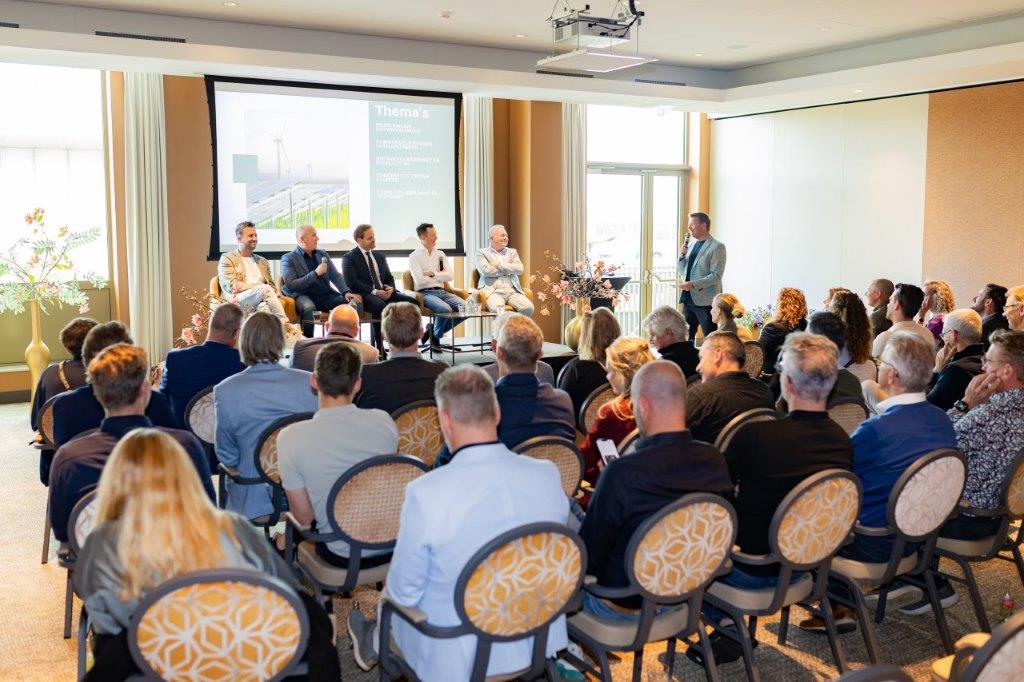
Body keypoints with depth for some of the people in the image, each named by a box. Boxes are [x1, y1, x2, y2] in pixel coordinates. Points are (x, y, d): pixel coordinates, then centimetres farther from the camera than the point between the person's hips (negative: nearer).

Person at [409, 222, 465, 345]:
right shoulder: (414, 256, 1)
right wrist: (440, 276, 1)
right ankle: (435, 336, -4)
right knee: (445, 309, -34)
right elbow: (420, 280, -11)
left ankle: (434, 331, -1)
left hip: (442, 291, 6)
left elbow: (450, 275, 6)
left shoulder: (440, 254, 17)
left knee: (464, 307, -18)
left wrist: (433, 273, -5)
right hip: (425, 293, -6)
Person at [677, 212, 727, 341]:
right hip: (688, 299, 7)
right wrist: (682, 256, 1)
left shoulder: (717, 247, -8)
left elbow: (716, 275, -15)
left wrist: (694, 284, -23)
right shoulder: (691, 245, 15)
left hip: (705, 301, -7)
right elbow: (682, 271, 19)